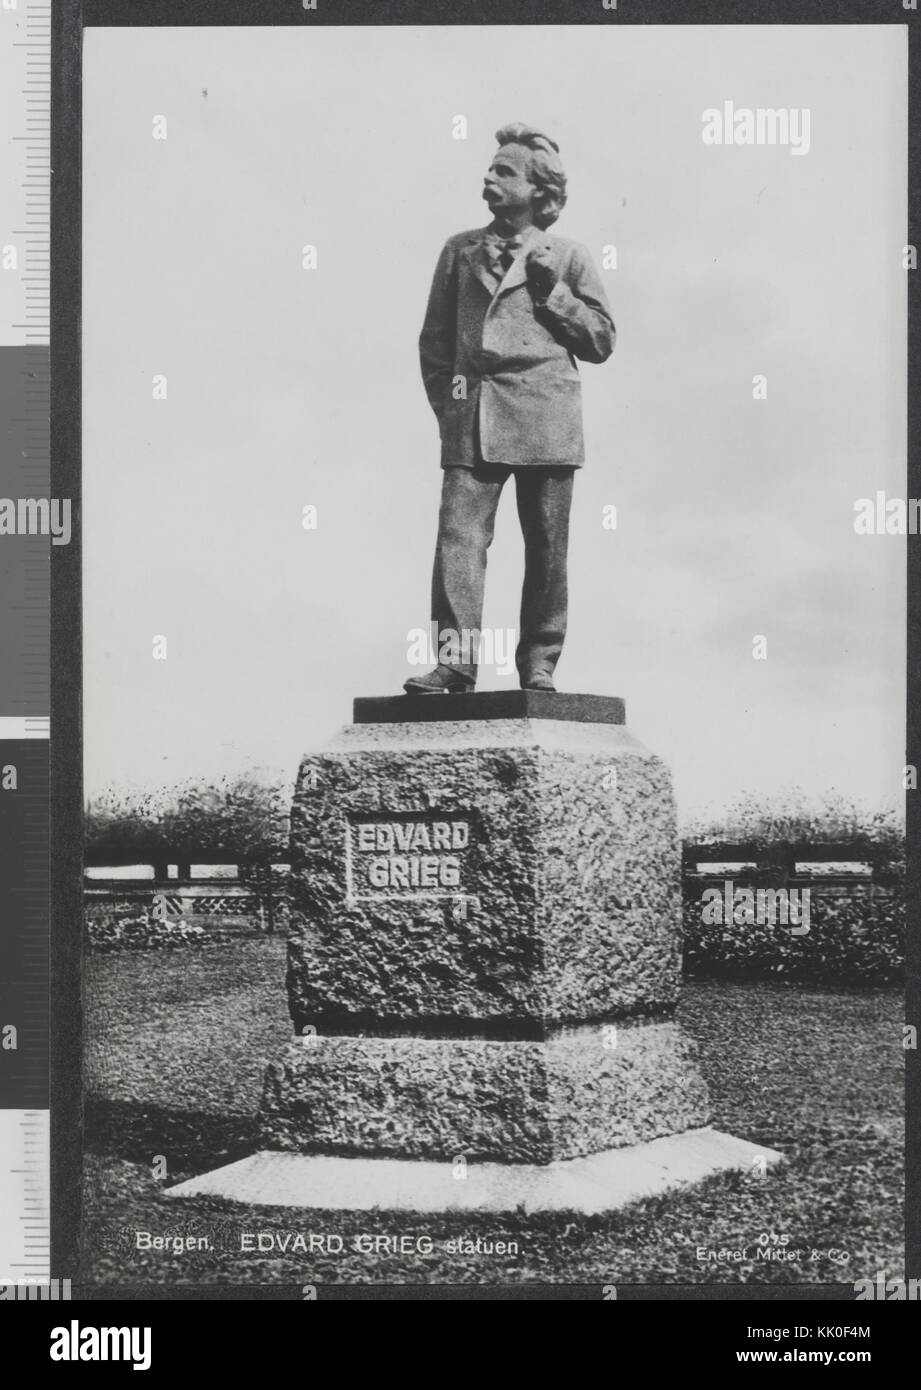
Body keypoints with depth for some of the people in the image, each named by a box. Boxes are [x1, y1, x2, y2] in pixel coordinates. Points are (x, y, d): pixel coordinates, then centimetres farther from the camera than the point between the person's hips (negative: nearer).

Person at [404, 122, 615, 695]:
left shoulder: (568, 257, 10)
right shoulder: (461, 250, 16)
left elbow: (602, 340, 8)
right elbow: (434, 338, 19)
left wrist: (553, 291, -2)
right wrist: (447, 400, 8)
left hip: (545, 417, -1)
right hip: (471, 416, 1)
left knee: (547, 546, 1)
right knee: (459, 533, -12)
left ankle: (539, 664, 9)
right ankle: (456, 661, -14)